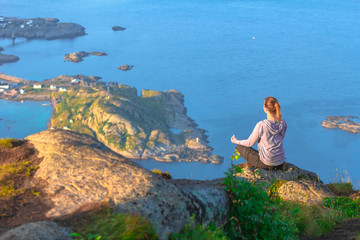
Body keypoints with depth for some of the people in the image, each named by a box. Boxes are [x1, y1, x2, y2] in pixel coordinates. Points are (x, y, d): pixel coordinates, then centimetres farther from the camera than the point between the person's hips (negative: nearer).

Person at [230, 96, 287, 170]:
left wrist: (236, 141, 10)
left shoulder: (261, 125, -21)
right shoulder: (283, 123, -5)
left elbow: (250, 143, -8)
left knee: (239, 147, 12)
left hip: (266, 162, -5)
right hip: (281, 162, 5)